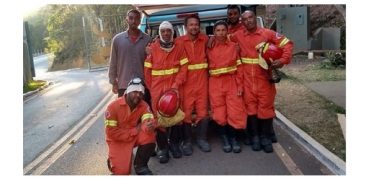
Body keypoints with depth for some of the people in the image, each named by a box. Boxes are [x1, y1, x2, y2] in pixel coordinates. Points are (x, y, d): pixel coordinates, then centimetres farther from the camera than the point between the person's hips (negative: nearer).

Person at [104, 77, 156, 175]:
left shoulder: (143, 105, -10)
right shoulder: (114, 106, -20)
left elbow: (149, 120, -24)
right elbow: (111, 132, -21)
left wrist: (150, 126, -50)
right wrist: (134, 131, -22)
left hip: (135, 135, 3)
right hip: (117, 140, -3)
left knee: (150, 136, -28)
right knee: (121, 171, -18)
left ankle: (140, 165, -5)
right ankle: (114, 158, 19)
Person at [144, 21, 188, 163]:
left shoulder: (179, 48, 3)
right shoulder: (152, 49, 0)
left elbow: (183, 68, -1)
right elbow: (147, 70, 2)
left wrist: (176, 84, -11)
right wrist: (151, 88, 0)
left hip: (175, 88, 1)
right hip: (157, 89, -1)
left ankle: (174, 143, 26)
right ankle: (162, 147, 13)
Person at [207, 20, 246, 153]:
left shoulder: (233, 46, 3)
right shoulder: (210, 48, 3)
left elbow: (239, 66, 1)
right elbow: (207, 67, 4)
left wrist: (240, 85, -5)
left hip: (232, 82, 0)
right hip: (216, 84, 0)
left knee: (235, 112, 0)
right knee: (219, 114, 5)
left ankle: (233, 138, 20)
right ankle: (224, 138, 25)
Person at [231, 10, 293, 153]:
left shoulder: (268, 33, -2)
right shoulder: (239, 36, 5)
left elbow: (287, 44, -2)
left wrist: (283, 60, -16)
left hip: (264, 77, -1)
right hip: (247, 78, 2)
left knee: (266, 106, 3)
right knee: (250, 106, 6)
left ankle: (265, 138, 17)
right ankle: (255, 137, 19)